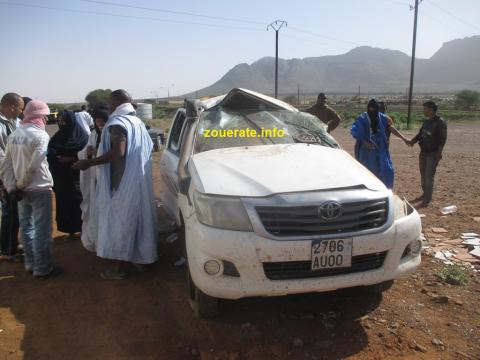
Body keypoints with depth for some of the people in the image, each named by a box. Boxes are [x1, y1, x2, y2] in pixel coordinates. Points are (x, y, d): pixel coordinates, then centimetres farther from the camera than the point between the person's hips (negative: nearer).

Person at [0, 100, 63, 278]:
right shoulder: (40, 135, -14)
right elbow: (34, 166, -20)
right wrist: (20, 184, -7)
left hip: (22, 190, 7)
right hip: (40, 189, -7)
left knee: (27, 227, 15)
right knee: (42, 229, 1)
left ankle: (31, 264, 27)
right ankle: (43, 268, 8)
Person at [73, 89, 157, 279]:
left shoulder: (118, 122, -15)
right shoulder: (138, 122, 13)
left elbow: (117, 153, -25)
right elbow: (147, 148, 20)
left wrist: (89, 162, -19)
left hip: (123, 183, -9)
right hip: (139, 182, 9)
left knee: (119, 222, -1)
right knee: (137, 219, 17)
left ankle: (119, 268, 6)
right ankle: (140, 257, 29)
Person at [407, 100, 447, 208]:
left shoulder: (440, 122, -13)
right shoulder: (426, 122, 11)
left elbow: (442, 140, -17)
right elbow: (420, 134, 15)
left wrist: (439, 154, -22)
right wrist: (413, 141, -5)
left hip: (433, 153, -8)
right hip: (423, 152, 8)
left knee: (429, 176, -9)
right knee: (423, 174, 15)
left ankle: (426, 200, -6)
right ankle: (425, 194, 28)